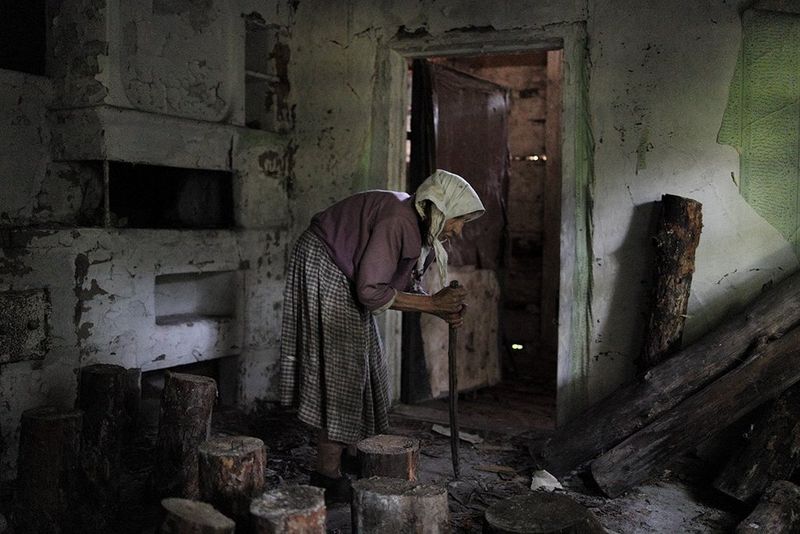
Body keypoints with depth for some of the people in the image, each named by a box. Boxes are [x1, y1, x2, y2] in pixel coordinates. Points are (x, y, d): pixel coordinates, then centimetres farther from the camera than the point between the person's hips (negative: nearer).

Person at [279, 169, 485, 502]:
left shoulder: (419, 228, 2)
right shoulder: (397, 222, -28)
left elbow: (404, 285, 8)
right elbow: (372, 292, -30)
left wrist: (441, 310, -9)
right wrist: (433, 303, -24)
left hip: (344, 279, 10)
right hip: (322, 271, -10)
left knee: (363, 368, 10)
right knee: (339, 367, -9)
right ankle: (327, 475, -2)